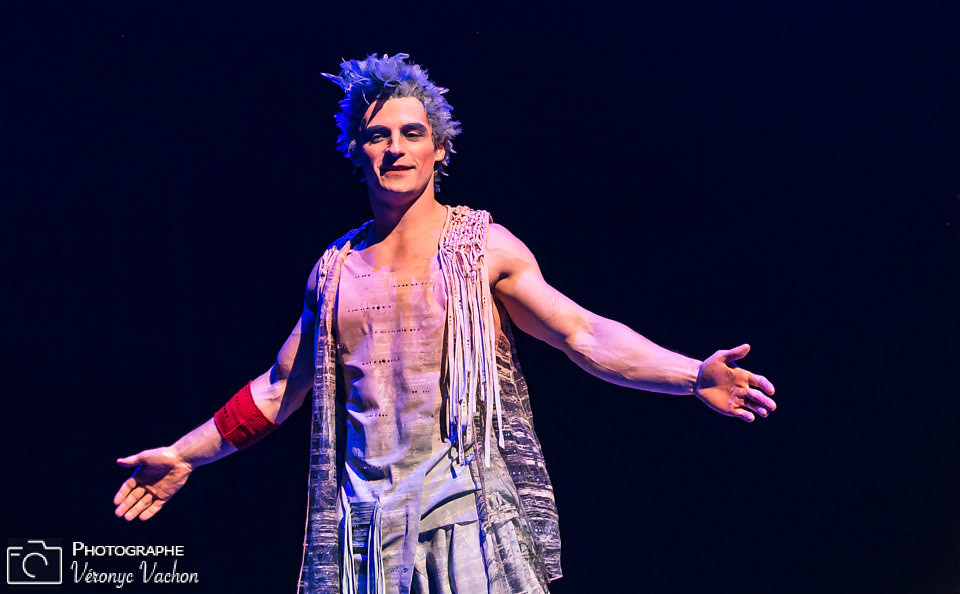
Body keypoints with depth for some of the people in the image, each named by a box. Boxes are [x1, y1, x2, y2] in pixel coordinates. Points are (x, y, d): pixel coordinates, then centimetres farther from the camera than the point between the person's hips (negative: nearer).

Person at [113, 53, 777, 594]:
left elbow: (585, 333, -7)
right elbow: (279, 387, 20)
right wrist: (185, 455, 22)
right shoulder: (336, 267, 12)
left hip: (463, 507, -3)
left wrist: (694, 375, -20)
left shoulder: (483, 246, 1)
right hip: (363, 519, 4)